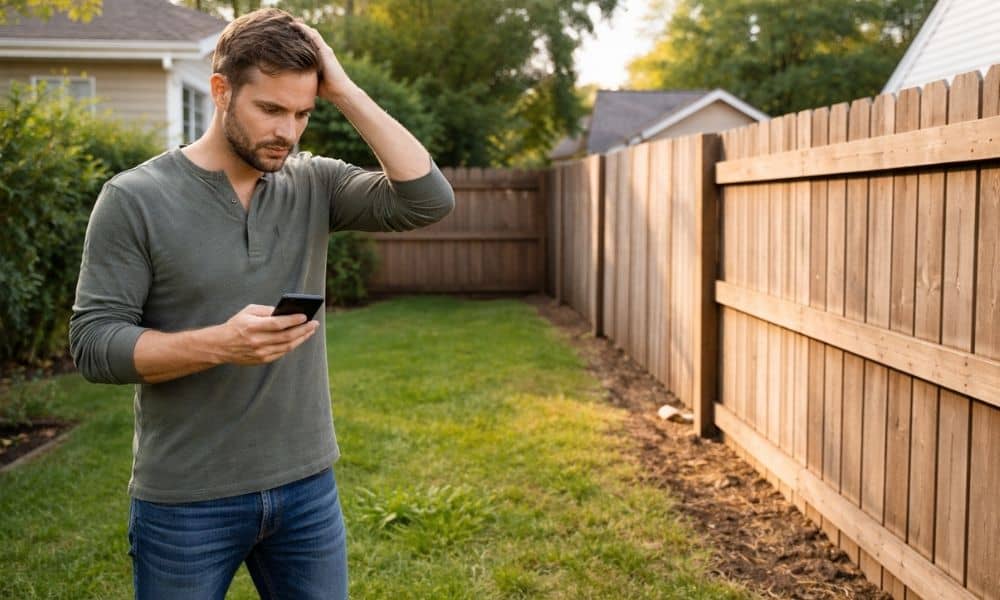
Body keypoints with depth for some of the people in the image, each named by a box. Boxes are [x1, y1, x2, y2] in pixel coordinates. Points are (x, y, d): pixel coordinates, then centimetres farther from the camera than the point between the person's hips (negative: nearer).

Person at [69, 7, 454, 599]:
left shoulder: (314, 184, 1)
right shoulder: (135, 199, -9)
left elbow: (428, 199, -11)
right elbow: (93, 343, -11)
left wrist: (346, 90, -13)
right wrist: (219, 344, -26)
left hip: (308, 486, 3)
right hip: (186, 503, -3)